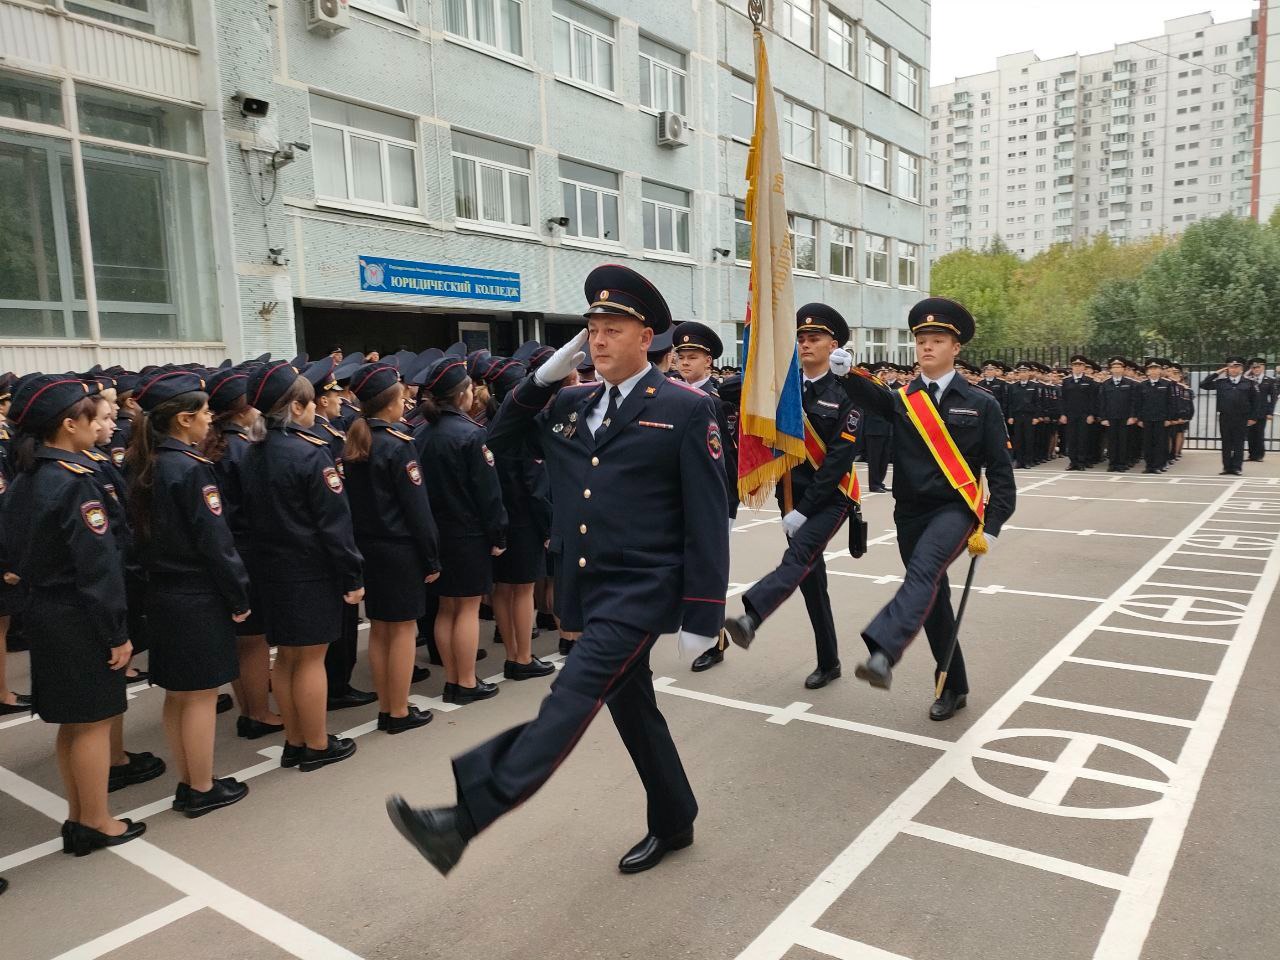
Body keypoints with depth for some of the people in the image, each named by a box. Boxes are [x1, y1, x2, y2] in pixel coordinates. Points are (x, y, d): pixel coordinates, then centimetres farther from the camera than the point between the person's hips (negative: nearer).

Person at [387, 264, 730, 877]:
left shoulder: (686, 409, -7)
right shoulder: (571, 406, 10)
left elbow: (707, 520, -9)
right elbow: (500, 440, 18)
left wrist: (701, 616, -12)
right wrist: (542, 380, 3)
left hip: (642, 590, -7)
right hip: (587, 591, 7)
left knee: (572, 697, -19)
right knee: (631, 707, 17)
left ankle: (465, 818, -24)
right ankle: (673, 822, 36)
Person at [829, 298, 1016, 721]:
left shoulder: (980, 403, -1)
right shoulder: (901, 400, 5)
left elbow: (1000, 470, 0)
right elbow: (871, 395, -19)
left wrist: (991, 527, -8)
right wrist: (847, 373, -41)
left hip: (956, 508, -4)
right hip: (910, 514, 4)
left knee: (922, 572, -31)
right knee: (933, 600, 12)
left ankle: (881, 653, -47)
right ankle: (953, 686, 27)